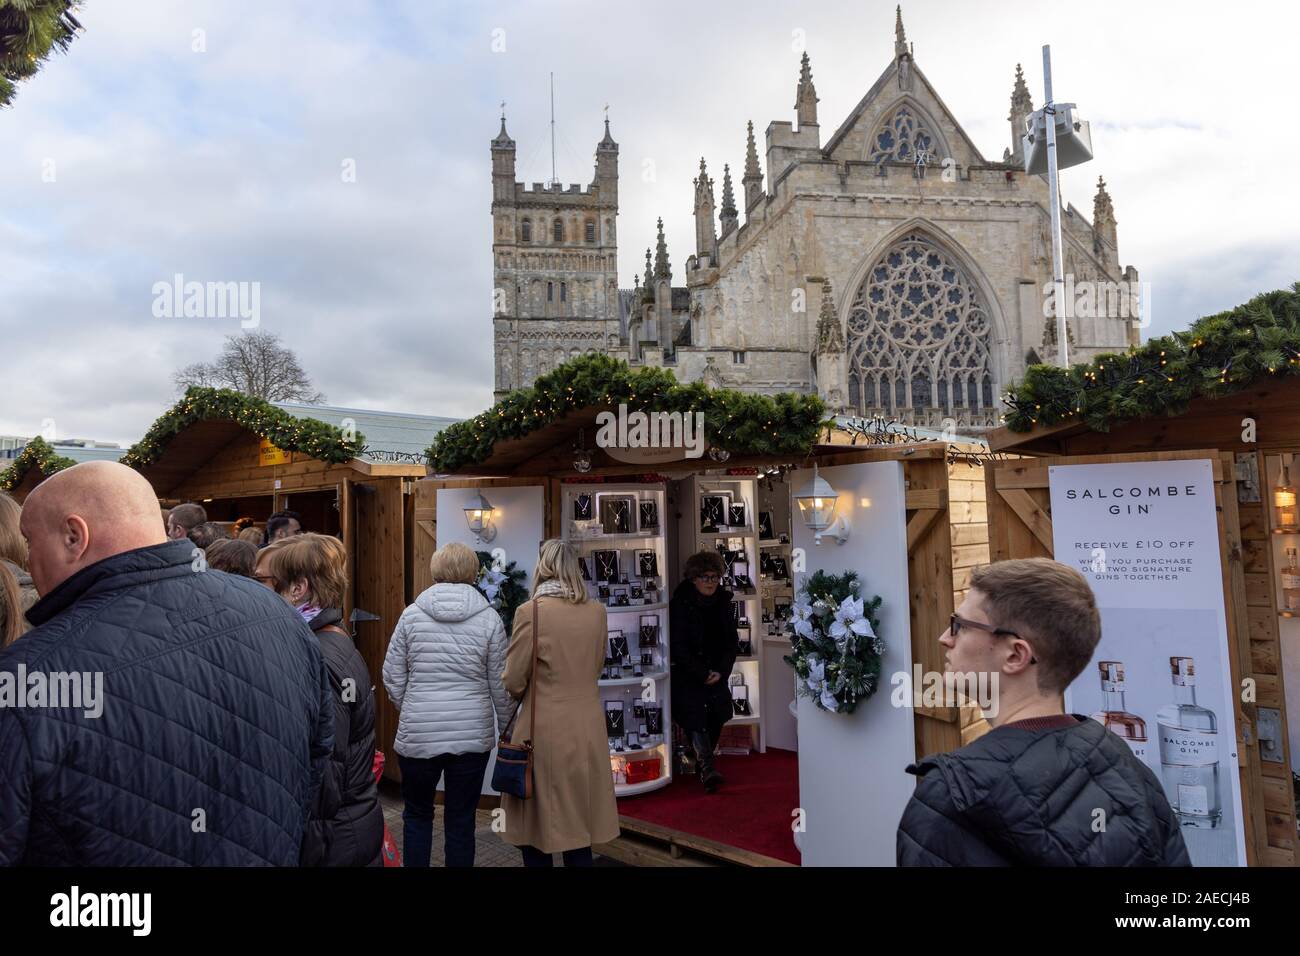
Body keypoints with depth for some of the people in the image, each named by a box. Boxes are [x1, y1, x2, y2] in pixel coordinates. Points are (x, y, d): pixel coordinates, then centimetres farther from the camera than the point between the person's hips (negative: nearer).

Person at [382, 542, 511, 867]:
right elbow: (500, 685, 0)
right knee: (461, 822, 11)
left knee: (417, 815, 19)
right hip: (473, 735, 0)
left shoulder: (412, 614, -2)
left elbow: (393, 677, 2)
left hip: (418, 734, 0)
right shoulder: (489, 618, -4)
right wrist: (507, 730, 13)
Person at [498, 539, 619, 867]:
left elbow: (513, 681, -8)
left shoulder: (531, 611, -13)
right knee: (578, 824, 16)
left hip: (546, 731, -4)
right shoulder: (597, 611, 2)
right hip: (588, 729, 5)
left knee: (537, 827, 9)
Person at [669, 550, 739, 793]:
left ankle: (703, 763, 22)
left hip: (718, 675, 5)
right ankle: (707, 768, -18)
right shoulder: (680, 604, -10)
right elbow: (678, 646, -12)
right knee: (695, 718, -14)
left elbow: (732, 641, 8)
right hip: (688, 677, -4)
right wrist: (702, 674, -13)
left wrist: (721, 671, -6)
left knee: (716, 719, 4)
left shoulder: (724, 603, 5)